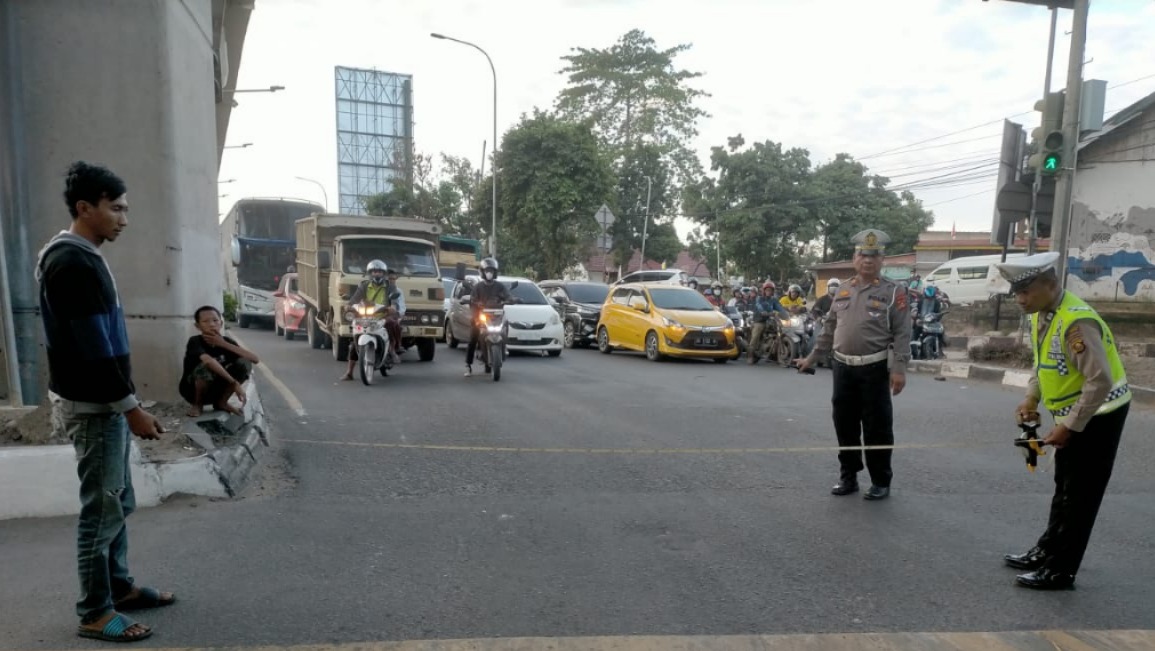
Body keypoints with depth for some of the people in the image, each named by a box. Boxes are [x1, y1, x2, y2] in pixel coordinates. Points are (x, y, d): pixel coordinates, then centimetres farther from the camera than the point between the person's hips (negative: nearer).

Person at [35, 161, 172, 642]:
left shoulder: (81, 258, 12)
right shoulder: (72, 263, -20)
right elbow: (91, 349, -24)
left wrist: (124, 404, 20)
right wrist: (131, 408, -19)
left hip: (104, 402, 10)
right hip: (92, 406, -10)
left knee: (118, 503, 18)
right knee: (102, 509, 0)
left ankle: (119, 587, 31)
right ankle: (95, 614, 13)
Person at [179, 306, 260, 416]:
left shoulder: (226, 341, -6)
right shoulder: (195, 341, -20)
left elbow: (255, 359, -19)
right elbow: (208, 361, -42)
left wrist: (224, 344, -23)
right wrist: (234, 383, -44)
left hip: (216, 390, 4)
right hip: (192, 390, -4)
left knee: (245, 363, -16)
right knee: (206, 366, -34)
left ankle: (221, 402, -2)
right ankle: (197, 404, -8)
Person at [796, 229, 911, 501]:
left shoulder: (893, 292, -3)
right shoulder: (842, 291, 12)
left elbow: (902, 334, -8)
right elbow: (829, 329, 16)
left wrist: (899, 368, -16)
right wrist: (812, 358, 15)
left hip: (875, 369, -5)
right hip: (843, 368, 5)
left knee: (877, 428, 2)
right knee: (845, 425, 11)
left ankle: (881, 482, 16)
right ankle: (848, 477, 25)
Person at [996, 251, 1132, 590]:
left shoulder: (1076, 321, -29)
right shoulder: (1040, 314, 0)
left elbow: (1100, 381, -29)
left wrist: (1069, 427, -24)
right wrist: (1031, 399, 3)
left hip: (1097, 414, -9)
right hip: (1074, 413, 9)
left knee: (1080, 496, 1)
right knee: (1065, 489, 20)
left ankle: (1060, 571, 12)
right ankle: (1047, 552, 34)